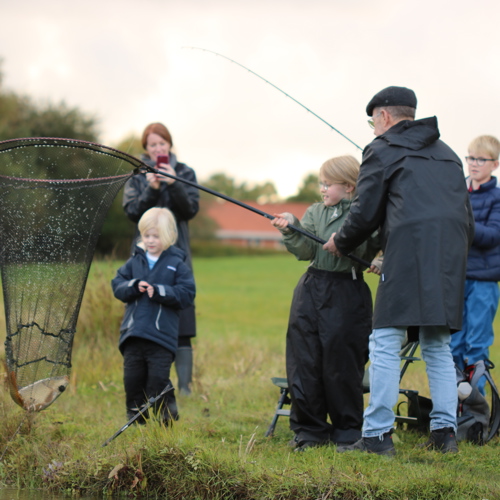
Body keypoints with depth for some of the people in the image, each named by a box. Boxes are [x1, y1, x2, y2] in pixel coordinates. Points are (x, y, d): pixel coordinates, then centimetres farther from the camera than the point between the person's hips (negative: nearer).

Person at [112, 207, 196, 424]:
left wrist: (159, 291, -15)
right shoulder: (134, 262, 12)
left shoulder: (177, 264, 1)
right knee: (132, 378, 6)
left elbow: (186, 294, -5)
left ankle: (166, 418, 8)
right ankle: (134, 418, 18)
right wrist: (133, 286, -10)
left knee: (158, 378, -5)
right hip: (133, 333, 4)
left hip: (162, 336, -4)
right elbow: (117, 285, 10)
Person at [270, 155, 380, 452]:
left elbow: (365, 252, -13)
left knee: (341, 365, 0)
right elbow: (305, 251, 2)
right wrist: (291, 231, -14)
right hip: (311, 291, 5)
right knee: (304, 362, 3)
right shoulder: (315, 212, 11)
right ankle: (310, 430, 13)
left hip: (347, 295, -5)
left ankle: (347, 431, 14)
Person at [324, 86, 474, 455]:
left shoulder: (383, 150, 6)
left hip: (409, 252, -7)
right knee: (437, 345, 13)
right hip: (450, 259, 7)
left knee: (386, 342, -5)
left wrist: (340, 243, 20)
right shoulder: (447, 154, 26)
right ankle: (445, 432, 9)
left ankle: (378, 435, -9)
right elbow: (468, 220, 24)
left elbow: (365, 214, 3)